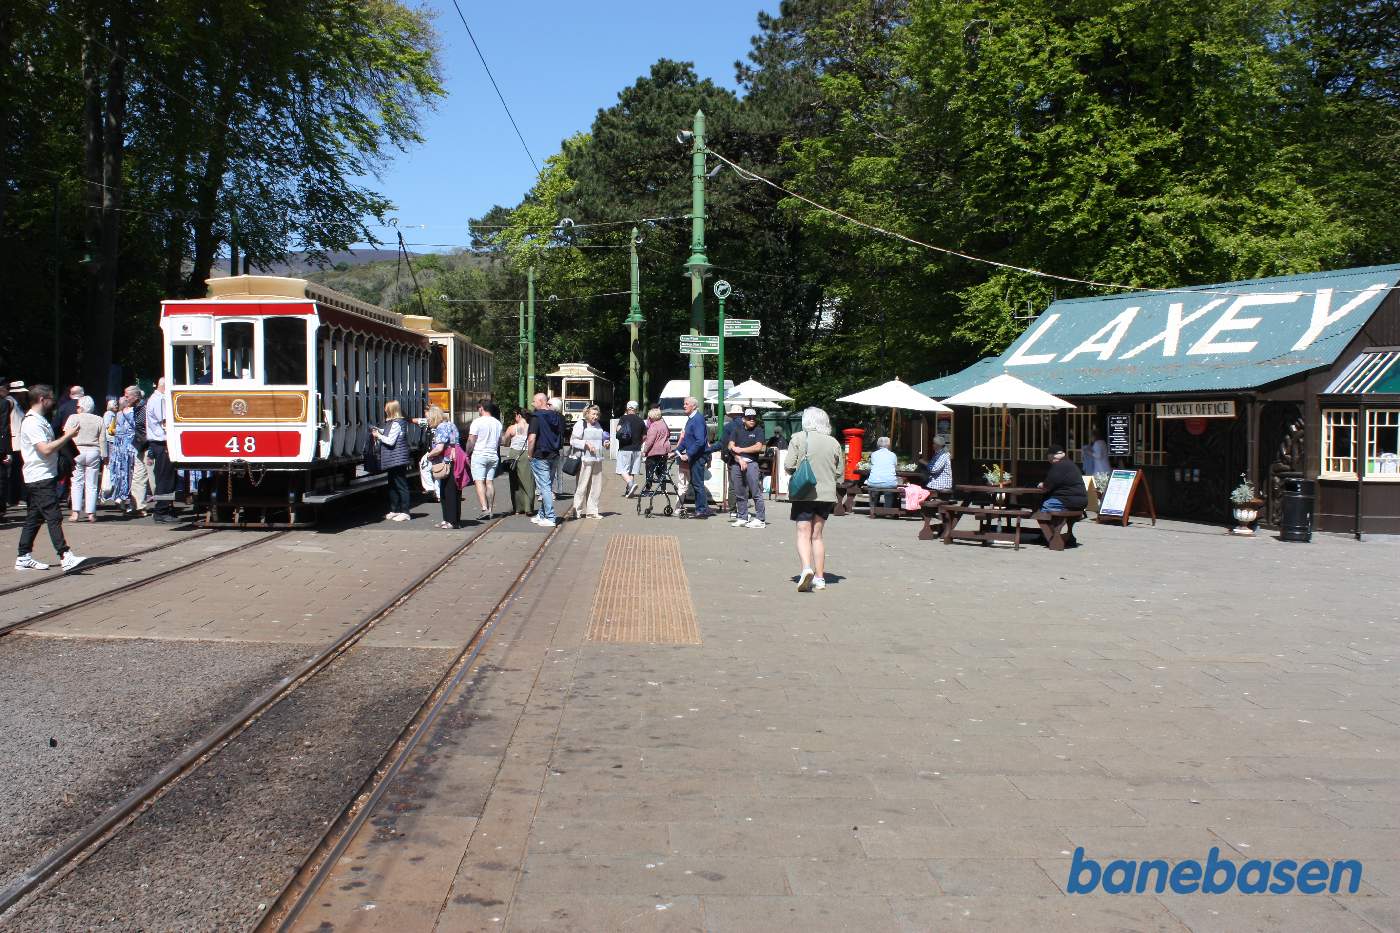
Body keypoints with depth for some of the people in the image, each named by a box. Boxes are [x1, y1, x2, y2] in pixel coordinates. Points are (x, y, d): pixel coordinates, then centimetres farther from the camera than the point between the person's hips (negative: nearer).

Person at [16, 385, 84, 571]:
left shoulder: (40, 420, 17)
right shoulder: (32, 423, -15)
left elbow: (49, 445, 26)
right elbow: (46, 449, -23)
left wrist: (64, 437, 12)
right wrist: (67, 436, -17)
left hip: (45, 477, 10)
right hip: (40, 479, -10)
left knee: (33, 518, 11)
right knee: (54, 517, -13)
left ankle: (24, 558, 16)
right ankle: (65, 557, -16)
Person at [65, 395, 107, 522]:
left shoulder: (73, 418, 0)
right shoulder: (98, 420, 6)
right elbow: (103, 440, 4)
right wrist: (104, 456, 8)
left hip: (77, 451, -1)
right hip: (93, 452, 1)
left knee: (77, 483, 4)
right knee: (91, 485, 4)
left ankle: (76, 512, -2)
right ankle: (91, 513, 3)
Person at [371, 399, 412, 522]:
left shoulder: (396, 424, -16)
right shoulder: (392, 422, 14)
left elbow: (390, 441, -20)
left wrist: (378, 435, -7)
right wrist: (379, 431, 12)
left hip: (397, 460, -11)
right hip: (393, 461, 11)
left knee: (401, 485, -6)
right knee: (393, 485, 16)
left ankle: (404, 512, -3)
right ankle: (394, 510, 24)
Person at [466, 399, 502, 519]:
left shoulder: (477, 422, -10)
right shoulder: (497, 423, 10)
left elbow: (471, 441, -11)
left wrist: (467, 454, -1)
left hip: (479, 455, -6)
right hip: (493, 456, 6)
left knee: (479, 482, -9)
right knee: (490, 482, 10)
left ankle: (484, 508, -21)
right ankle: (491, 510, 11)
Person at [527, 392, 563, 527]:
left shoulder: (537, 417, -13)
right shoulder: (557, 417, 9)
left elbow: (532, 438, -19)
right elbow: (562, 437, 17)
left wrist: (529, 455, -8)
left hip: (540, 456, -7)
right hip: (554, 456, 7)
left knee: (544, 487, -4)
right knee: (548, 486, 15)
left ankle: (550, 518, -5)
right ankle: (542, 515, 24)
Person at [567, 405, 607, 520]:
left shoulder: (598, 425, 19)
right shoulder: (580, 424, -3)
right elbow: (573, 441, -8)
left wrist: (604, 443, 11)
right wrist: (586, 443, -18)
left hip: (597, 459, 7)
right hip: (585, 459, -7)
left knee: (596, 486, 6)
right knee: (582, 485, -4)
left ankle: (592, 511, 12)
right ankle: (577, 510, 4)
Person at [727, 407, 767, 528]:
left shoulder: (758, 431, 4)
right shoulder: (736, 430, 13)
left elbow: (758, 447, -8)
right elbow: (731, 446, 5)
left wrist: (741, 450, -3)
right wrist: (740, 459, -8)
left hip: (751, 463, -4)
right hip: (736, 463, 4)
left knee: (756, 492, -8)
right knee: (739, 493, 8)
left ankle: (760, 519, -8)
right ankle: (742, 518, 17)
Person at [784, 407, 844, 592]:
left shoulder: (798, 438, -5)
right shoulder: (834, 443, 5)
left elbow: (788, 466, -8)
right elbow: (839, 472, 8)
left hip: (804, 493, -3)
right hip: (826, 493, 3)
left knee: (804, 533, 0)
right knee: (818, 535, 13)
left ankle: (806, 568, -24)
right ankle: (819, 578, 14)